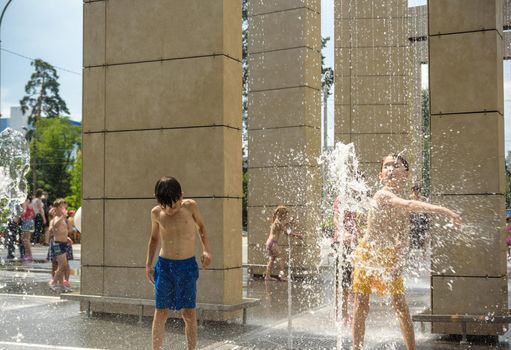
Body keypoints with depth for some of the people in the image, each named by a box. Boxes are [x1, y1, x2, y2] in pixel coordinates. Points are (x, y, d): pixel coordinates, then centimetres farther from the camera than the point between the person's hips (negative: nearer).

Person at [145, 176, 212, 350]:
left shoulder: (190, 206, -6)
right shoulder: (156, 213, -1)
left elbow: (201, 227, 10)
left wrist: (206, 250, -3)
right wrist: (148, 264, 10)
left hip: (187, 266, -1)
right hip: (164, 266, 1)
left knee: (189, 313, -2)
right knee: (161, 313, 1)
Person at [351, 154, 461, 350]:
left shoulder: (402, 200, 3)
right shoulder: (383, 195, -18)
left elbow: (403, 237, 11)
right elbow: (409, 206, -38)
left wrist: (400, 260, 1)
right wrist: (442, 210, -47)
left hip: (390, 257, 5)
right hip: (367, 253, -5)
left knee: (400, 304, 1)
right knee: (361, 304, 2)